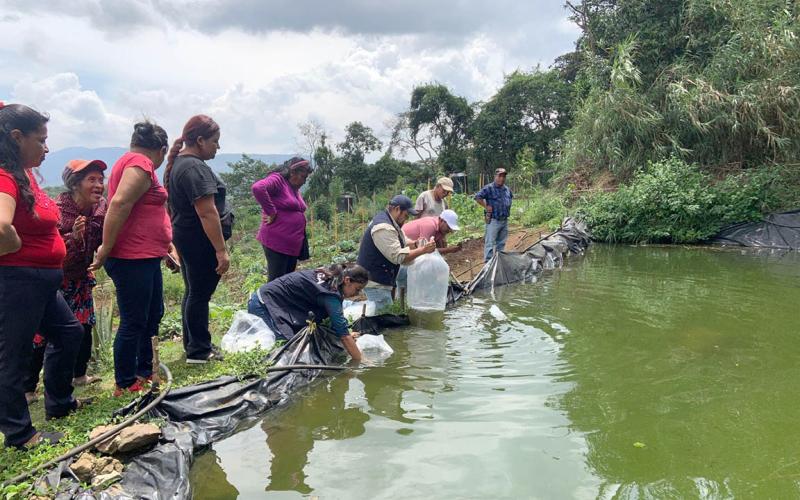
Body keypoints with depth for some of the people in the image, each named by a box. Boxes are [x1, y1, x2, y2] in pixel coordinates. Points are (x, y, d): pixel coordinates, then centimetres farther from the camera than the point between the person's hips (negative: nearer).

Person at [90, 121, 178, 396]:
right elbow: (119, 204, -26)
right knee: (134, 322, -1)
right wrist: (106, 249, -22)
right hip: (132, 259, -11)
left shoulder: (132, 162, 20)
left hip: (146, 257, 11)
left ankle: (144, 373, 31)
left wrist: (168, 245, 22)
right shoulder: (141, 164, -13)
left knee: (153, 315, 19)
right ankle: (125, 386, 10)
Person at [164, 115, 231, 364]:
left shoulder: (179, 163, 13)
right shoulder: (195, 168, -20)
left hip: (184, 237, 10)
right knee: (201, 294, -1)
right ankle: (199, 351, 8)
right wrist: (221, 250, -25)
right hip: (201, 241, -10)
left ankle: (192, 345, 28)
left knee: (192, 292, 17)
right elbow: (207, 213, -25)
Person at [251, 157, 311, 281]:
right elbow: (258, 188, -28)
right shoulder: (276, 180, -9)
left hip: (294, 243, 9)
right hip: (277, 243, -9)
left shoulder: (295, 189, 17)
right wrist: (271, 212, -21)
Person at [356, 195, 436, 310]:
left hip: (379, 280, 11)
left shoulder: (383, 218, 12)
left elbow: (390, 248, 19)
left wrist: (409, 246, 2)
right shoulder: (383, 228, -23)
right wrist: (423, 250, -22)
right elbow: (398, 257, -26)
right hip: (375, 283, -11)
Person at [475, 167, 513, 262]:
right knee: (490, 243, -6)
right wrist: (486, 206, -17)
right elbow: (477, 197, -18)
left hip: (505, 220, 7)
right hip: (493, 221, -7)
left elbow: (511, 197, 34)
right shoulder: (489, 188, -11)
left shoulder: (507, 189, 12)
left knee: (501, 243, 16)